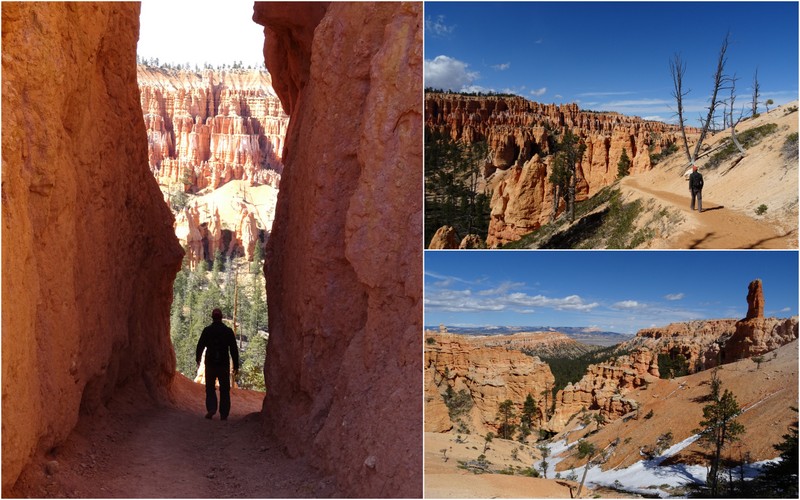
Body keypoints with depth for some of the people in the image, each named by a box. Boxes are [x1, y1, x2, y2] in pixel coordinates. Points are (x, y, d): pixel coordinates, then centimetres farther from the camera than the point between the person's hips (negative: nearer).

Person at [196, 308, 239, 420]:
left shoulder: (207, 330, -2)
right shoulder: (228, 331, -1)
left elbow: (200, 346, 2)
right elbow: (234, 349, -2)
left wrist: (198, 360, 18)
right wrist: (236, 365, 3)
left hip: (210, 364, 0)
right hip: (224, 364, 0)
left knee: (210, 388, 10)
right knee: (224, 389, 6)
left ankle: (211, 408, -8)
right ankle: (224, 414, 4)